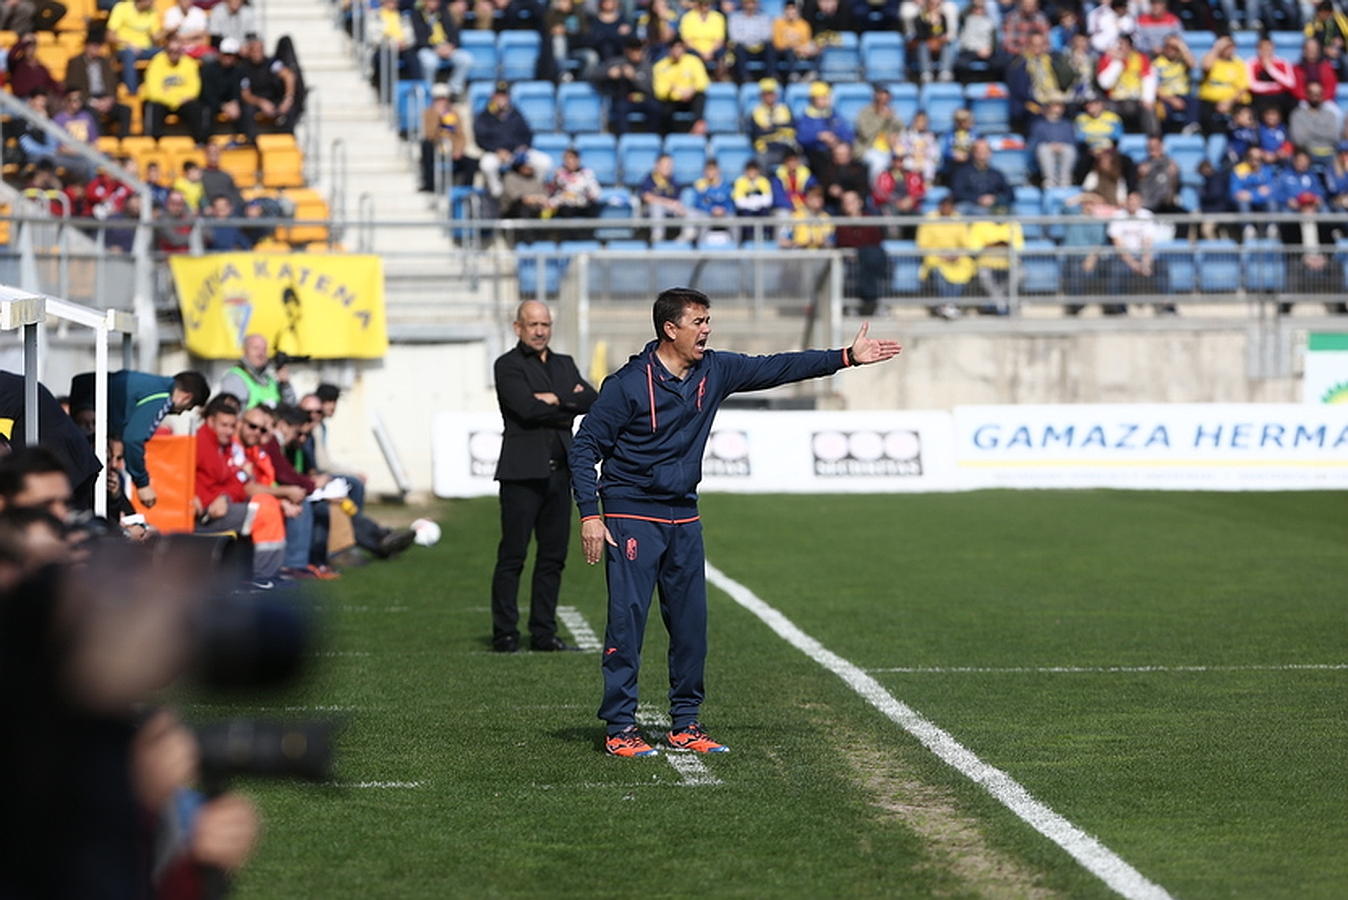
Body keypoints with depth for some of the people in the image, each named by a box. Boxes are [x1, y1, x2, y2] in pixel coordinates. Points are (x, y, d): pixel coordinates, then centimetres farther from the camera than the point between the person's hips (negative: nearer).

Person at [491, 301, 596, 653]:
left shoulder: (564, 364, 19)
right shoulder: (508, 365, 0)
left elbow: (592, 400, 4)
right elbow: (527, 408, -16)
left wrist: (556, 400, -9)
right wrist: (569, 405, -5)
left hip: (558, 474, 6)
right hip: (522, 473, -6)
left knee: (553, 557, 7)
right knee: (512, 557, -5)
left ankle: (543, 634, 12)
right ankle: (505, 634, -2)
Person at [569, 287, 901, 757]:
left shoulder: (714, 372, 5)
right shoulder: (628, 384, -11)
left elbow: (775, 368, 10)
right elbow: (584, 447, -8)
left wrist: (847, 357, 5)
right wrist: (589, 514, -15)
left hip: (683, 519, 6)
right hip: (631, 516, -6)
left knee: (691, 622, 6)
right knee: (627, 618, -9)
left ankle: (685, 725, 16)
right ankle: (620, 729, -4)